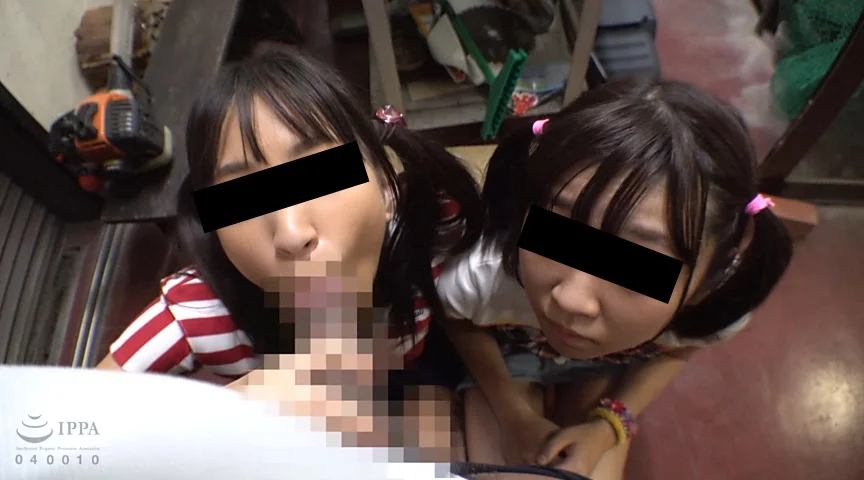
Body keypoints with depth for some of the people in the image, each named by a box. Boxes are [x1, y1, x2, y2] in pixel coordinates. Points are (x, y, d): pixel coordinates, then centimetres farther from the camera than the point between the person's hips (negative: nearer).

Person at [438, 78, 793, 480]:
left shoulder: (715, 303, -34)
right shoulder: (485, 275, -41)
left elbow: (676, 350, -7)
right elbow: (458, 322, -13)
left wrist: (606, 426, -17)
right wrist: (513, 414, -15)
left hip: (605, 367, 2)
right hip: (505, 353, -1)